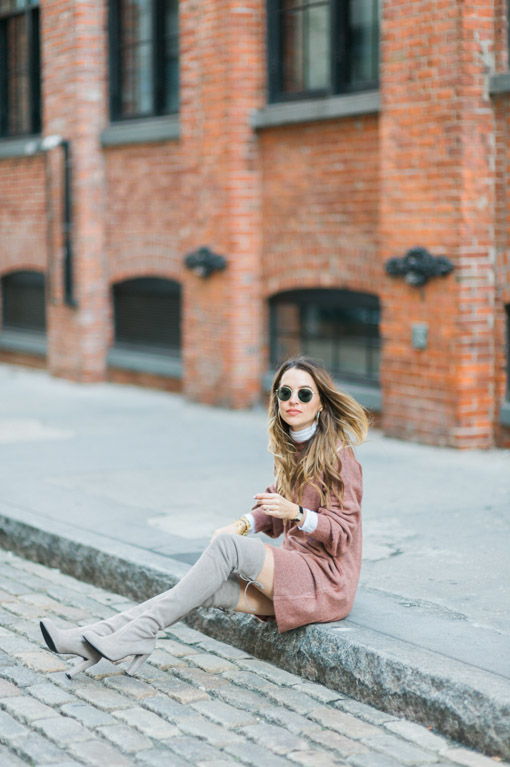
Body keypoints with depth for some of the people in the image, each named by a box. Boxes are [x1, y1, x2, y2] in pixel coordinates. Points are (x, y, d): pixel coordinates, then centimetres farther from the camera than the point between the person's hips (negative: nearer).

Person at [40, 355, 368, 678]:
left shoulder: (337, 454, -10)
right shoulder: (289, 448, 13)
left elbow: (343, 531, -13)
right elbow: (274, 506, 18)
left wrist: (296, 513, -30)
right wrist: (244, 524, -3)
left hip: (326, 580, -7)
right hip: (294, 573, 7)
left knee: (228, 546, -26)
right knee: (207, 589, -13)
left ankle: (140, 633, -26)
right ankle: (93, 638, -20)